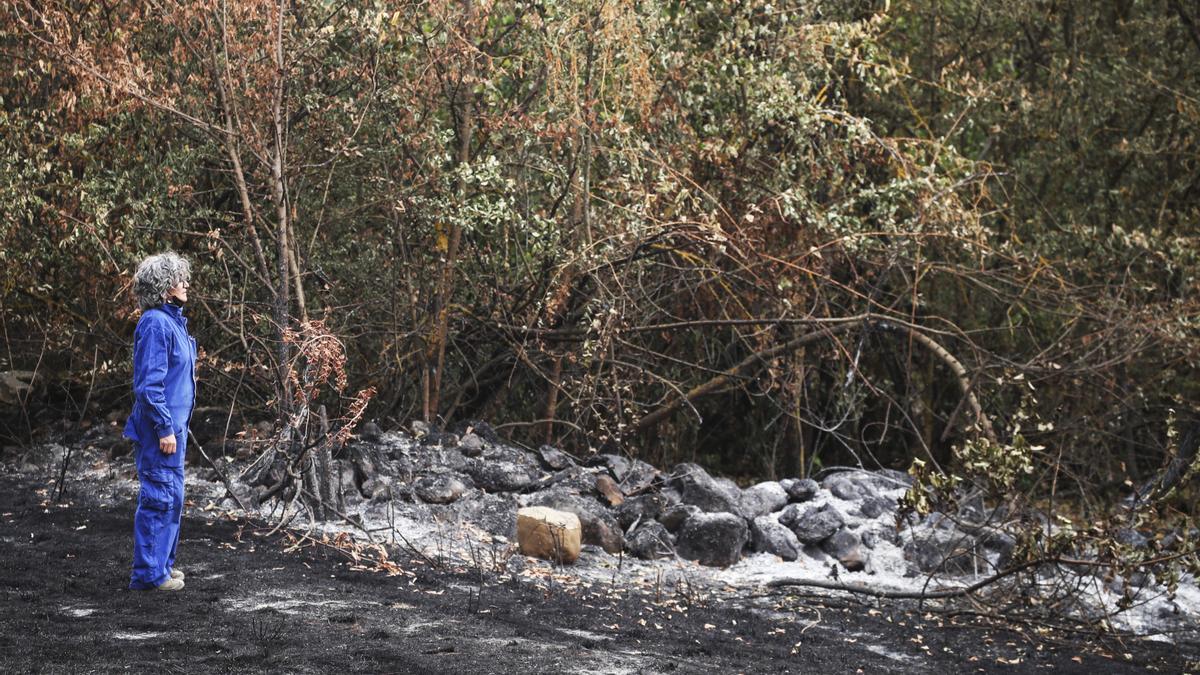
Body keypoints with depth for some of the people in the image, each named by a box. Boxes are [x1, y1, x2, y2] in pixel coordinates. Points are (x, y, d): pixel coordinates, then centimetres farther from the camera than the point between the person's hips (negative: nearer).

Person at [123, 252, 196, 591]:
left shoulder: (171, 320, 14)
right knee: (161, 497, -5)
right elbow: (149, 383, -21)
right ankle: (149, 573, 1)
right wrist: (164, 428, -20)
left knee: (171, 496, 16)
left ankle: (160, 564, 25)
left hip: (174, 424, 10)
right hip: (161, 427, -10)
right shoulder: (155, 324, -17)